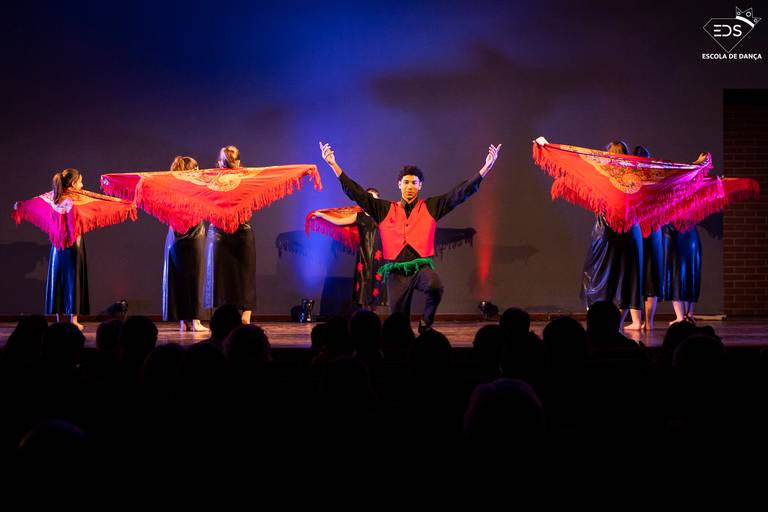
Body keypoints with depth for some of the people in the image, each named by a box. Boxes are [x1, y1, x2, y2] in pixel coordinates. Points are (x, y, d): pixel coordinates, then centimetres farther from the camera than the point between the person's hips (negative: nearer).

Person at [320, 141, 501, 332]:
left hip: (422, 267, -1)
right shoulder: (385, 210, 11)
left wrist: (486, 168, -3)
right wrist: (334, 165, 4)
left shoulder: (430, 207, 9)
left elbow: (460, 193, 5)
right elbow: (357, 193, 9)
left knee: (435, 287, -34)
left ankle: (425, 325, -10)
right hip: (396, 271, 1)